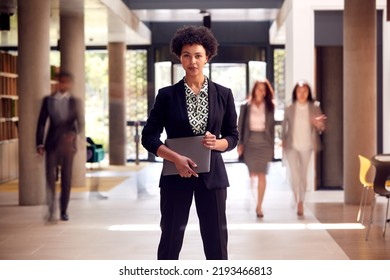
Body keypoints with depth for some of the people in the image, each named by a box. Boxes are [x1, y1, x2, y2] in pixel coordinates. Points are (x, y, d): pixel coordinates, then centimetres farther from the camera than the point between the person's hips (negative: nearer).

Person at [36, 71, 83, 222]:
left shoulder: (74, 101, 8)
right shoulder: (48, 100, 5)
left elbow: (78, 122, 0)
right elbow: (41, 122, 4)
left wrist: (74, 132, -22)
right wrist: (40, 144, -3)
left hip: (68, 144, 1)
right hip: (52, 144, -1)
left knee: (66, 179, 5)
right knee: (50, 177, -8)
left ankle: (64, 211, 15)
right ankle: (51, 210, -5)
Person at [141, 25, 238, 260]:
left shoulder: (223, 95, 3)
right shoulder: (167, 95, 0)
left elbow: (233, 136, 9)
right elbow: (149, 137, 0)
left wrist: (216, 143, -14)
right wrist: (176, 158, -15)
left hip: (212, 175, 1)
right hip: (176, 174, -1)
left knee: (216, 239, 4)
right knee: (171, 237, 5)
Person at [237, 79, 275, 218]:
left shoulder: (269, 107, 5)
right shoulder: (246, 106, 2)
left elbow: (272, 127, 8)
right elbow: (240, 125, 4)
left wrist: (272, 145, 5)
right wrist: (240, 143, -3)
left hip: (264, 142, 0)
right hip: (250, 142, 0)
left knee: (262, 174, -3)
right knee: (252, 173, 1)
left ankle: (259, 206, 1)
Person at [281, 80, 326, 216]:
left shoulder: (315, 108, -3)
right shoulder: (289, 109, -2)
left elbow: (322, 128, -3)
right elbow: (284, 126, 9)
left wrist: (318, 124, -25)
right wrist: (283, 140, 2)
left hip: (306, 146, 1)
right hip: (292, 145, -1)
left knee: (303, 174, 10)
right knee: (294, 174, -13)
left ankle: (301, 202, 24)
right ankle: (298, 202, -5)